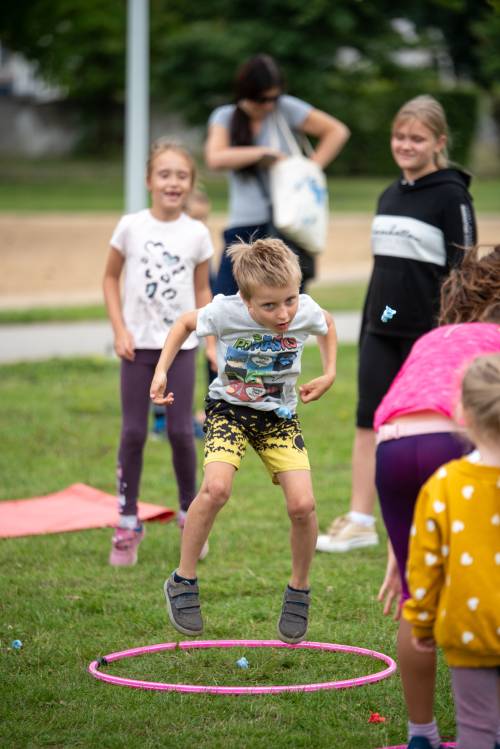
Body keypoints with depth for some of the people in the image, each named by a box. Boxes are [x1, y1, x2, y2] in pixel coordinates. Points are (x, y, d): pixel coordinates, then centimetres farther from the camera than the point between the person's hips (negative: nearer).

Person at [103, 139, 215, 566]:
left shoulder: (197, 234, -1)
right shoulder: (131, 227, -5)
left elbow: (202, 289, 8)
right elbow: (111, 278, 4)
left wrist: (211, 341, 3)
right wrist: (120, 330, -5)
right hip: (139, 344, 0)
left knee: (181, 431, 1)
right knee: (133, 432, 1)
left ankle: (190, 513, 19)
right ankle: (127, 523, 8)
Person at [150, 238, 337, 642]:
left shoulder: (305, 311, -18)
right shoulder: (225, 312, -24)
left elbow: (327, 324, 9)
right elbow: (186, 323, -1)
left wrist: (329, 374, 2)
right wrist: (161, 371, -7)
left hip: (279, 415, 2)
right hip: (229, 407, -2)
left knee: (302, 504, -16)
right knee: (216, 488, -28)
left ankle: (299, 589, 11)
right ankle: (183, 581, -9)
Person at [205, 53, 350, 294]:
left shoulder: (285, 109, 2)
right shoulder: (224, 117, 6)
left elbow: (337, 132, 5)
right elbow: (215, 158, -12)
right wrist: (264, 152, -12)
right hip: (243, 227, 2)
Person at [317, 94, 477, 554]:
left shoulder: (451, 196, -9)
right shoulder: (390, 196, 13)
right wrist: (366, 329, 18)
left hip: (427, 332, -7)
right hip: (383, 328, 7)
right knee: (368, 422, 2)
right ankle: (359, 523, 5)